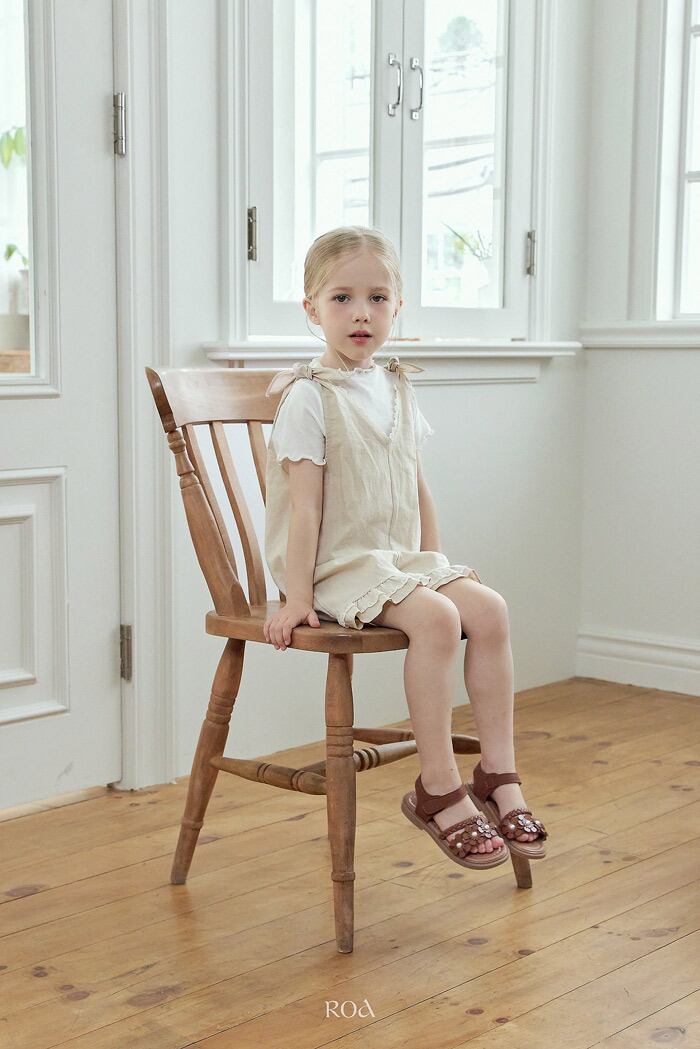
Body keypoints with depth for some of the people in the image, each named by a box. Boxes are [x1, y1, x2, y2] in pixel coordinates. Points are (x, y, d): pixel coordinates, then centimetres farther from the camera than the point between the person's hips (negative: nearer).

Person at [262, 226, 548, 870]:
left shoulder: (397, 390, 12)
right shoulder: (310, 397, -9)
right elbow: (305, 506, -14)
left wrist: (435, 564, 14)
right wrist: (296, 598, -16)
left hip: (400, 560, 7)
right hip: (338, 568, -7)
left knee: (488, 607, -15)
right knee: (435, 617, -28)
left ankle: (498, 777, -9)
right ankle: (438, 791, -19)